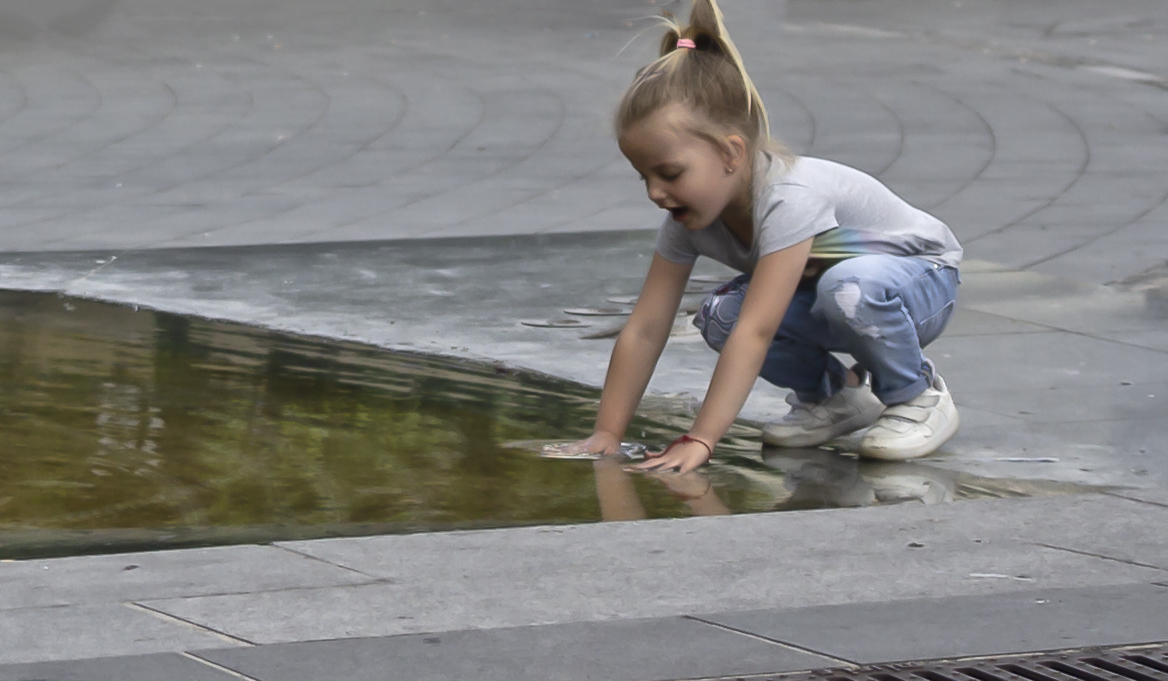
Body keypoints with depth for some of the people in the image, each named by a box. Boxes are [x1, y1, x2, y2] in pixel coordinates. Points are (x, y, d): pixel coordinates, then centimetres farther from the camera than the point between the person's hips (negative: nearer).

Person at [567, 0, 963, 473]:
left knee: (850, 286, -41)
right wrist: (606, 434, -18)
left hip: (921, 279, -7)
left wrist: (698, 441, -46)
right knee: (720, 318, -22)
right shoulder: (688, 216, -14)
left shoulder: (789, 198, -37)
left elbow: (755, 333, -42)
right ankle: (830, 395, 4)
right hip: (821, 295, 7)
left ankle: (918, 396, -12)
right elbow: (644, 329, -11)